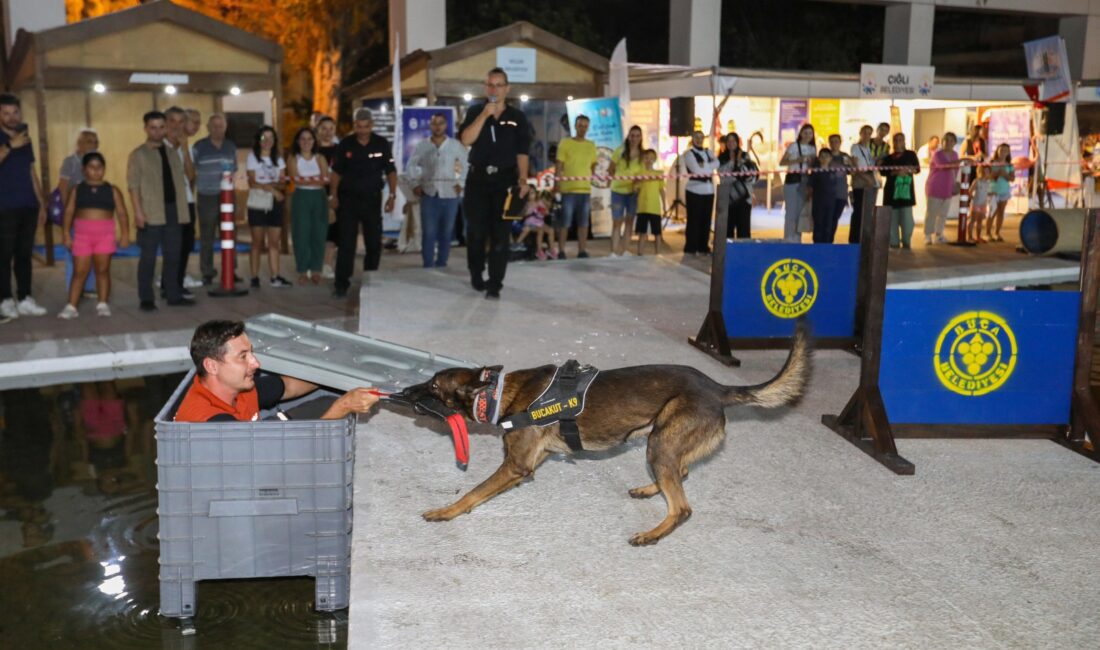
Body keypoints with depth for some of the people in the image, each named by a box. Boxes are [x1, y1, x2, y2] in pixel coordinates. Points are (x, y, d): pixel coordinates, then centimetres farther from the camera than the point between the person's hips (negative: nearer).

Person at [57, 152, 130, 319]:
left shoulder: (112, 190, 6)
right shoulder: (76, 189, 6)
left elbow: (122, 213, 2)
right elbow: (68, 212, 2)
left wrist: (125, 234, -6)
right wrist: (66, 233, -6)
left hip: (105, 234, 0)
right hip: (82, 234, 0)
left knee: (102, 270, 5)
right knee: (79, 272, -1)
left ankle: (103, 304, 12)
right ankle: (71, 306, 1)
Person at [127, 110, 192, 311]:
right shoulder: (138, 154, -3)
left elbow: (180, 179, 20)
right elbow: (133, 185, -9)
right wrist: (138, 212, -16)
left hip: (173, 211, 6)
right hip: (151, 213, -5)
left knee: (173, 255, 10)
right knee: (148, 256, -1)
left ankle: (173, 295, 19)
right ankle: (146, 299, 5)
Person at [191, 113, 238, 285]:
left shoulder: (231, 147, 10)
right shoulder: (199, 147, 0)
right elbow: (191, 172, 0)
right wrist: (193, 194, -5)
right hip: (207, 198, -3)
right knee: (207, 238, 2)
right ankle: (207, 273, 8)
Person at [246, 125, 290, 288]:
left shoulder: (279, 160, 14)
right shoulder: (252, 157, 4)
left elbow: (283, 183, 6)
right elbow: (252, 183, -4)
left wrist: (268, 185, -13)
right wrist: (272, 188, -15)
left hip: (275, 205, 3)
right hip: (257, 204, -3)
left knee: (274, 242, -2)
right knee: (258, 242, -3)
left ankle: (274, 276, 0)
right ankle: (255, 277, 0)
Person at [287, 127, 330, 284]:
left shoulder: (320, 159, 11)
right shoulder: (293, 159, 7)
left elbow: (325, 180, -2)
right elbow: (296, 179, -7)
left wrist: (305, 179, -11)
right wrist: (316, 179, -6)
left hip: (319, 198, 2)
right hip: (301, 198, -1)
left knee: (318, 234, -1)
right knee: (301, 234, -4)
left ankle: (316, 271, 7)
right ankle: (303, 271, 2)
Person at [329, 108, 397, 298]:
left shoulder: (382, 144, -2)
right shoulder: (345, 144, -2)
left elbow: (391, 171, 3)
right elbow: (336, 172, 3)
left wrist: (392, 195, -4)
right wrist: (334, 195, -5)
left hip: (372, 199, 1)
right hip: (348, 199, -1)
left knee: (374, 243, 9)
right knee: (346, 244, -3)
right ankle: (341, 284, -1)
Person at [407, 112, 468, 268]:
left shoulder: (456, 145, 2)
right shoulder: (422, 146, 4)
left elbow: (466, 165, 8)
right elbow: (412, 166, 11)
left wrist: (461, 184, 0)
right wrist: (415, 184, 3)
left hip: (450, 194, 0)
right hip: (428, 194, 0)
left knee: (446, 233, 6)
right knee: (428, 232, -3)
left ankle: (441, 264, 16)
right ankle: (428, 265, 1)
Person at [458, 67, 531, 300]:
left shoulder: (517, 117, 6)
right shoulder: (475, 112, 6)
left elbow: (522, 152, 3)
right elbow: (466, 140, -11)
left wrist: (523, 180, -7)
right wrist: (485, 114, -17)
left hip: (505, 180, -1)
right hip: (478, 178, 1)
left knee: (500, 233, -5)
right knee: (476, 231, 7)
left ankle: (495, 284, -4)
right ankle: (476, 274, 26)